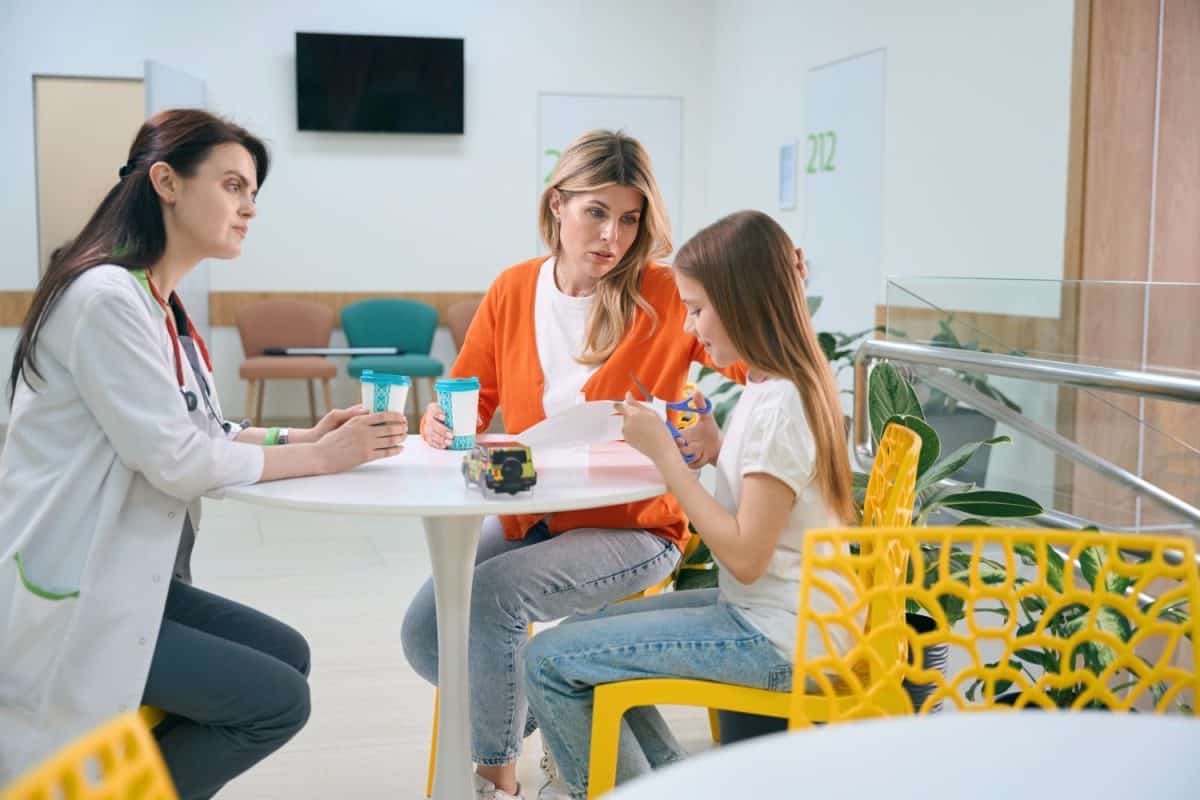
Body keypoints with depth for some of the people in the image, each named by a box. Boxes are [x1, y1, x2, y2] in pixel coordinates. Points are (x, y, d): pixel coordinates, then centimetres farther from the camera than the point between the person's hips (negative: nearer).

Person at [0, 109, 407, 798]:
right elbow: (175, 459, -23)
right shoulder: (107, 296, -20)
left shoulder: (162, 305, 12)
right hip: (63, 599, -10)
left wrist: (303, 437, -4)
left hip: (115, 577, 10)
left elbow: (199, 432, 10)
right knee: (277, 700, -8)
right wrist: (319, 458, -15)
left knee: (287, 655, 10)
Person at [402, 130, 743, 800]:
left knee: (493, 595, -27)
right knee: (426, 634, -8)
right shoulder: (513, 291, 2)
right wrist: (443, 424, -15)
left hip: (631, 527, -5)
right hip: (527, 517, 5)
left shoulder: (668, 296, -11)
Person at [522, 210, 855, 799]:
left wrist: (664, 453, -20)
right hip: (760, 612, 10)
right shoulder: (780, 387, 8)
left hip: (775, 639, -10)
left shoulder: (776, 405, -21)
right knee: (580, 634, 17)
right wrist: (713, 449, 5)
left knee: (548, 661, -12)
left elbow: (745, 557, -23)